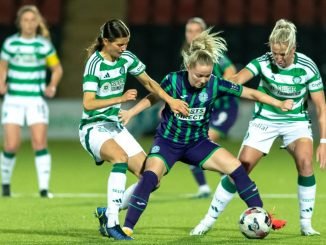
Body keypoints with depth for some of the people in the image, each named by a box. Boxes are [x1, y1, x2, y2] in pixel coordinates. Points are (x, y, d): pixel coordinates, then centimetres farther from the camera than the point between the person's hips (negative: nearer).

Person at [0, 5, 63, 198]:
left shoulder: (45, 45, 2)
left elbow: (57, 69, 12)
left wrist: (52, 86, -5)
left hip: (37, 100, 0)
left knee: (40, 143, -11)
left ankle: (44, 188, -9)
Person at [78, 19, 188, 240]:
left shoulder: (126, 58, 1)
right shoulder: (95, 64, -17)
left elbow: (149, 83, 15)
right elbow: (88, 104, -25)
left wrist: (170, 100, 2)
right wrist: (121, 98, -30)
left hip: (116, 127, 7)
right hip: (94, 129, -7)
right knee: (121, 157, -37)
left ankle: (109, 212, 13)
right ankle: (112, 222, -34)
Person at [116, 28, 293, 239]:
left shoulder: (216, 85, -15)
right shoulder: (174, 81, -19)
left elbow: (251, 93, -8)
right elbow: (153, 98, 1)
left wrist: (279, 104, -14)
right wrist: (130, 113, -9)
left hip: (197, 143, 2)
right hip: (168, 142, -2)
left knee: (236, 168, -11)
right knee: (150, 176, -28)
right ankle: (127, 227, -21)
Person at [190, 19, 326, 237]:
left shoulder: (307, 67, -19)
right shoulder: (264, 62, -20)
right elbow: (236, 80, -37)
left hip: (296, 121, 0)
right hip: (265, 120, 0)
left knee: (305, 161, -26)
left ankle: (306, 224, -13)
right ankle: (209, 220, 9)